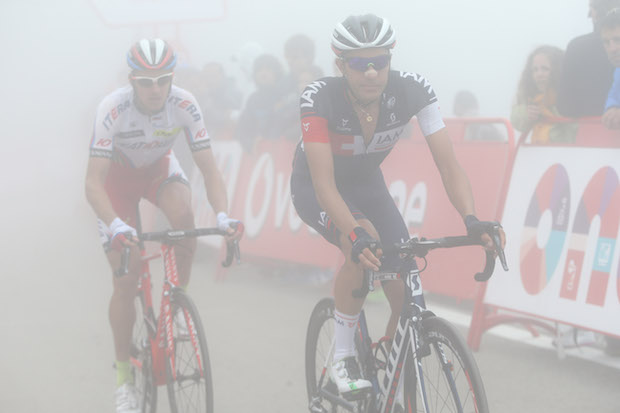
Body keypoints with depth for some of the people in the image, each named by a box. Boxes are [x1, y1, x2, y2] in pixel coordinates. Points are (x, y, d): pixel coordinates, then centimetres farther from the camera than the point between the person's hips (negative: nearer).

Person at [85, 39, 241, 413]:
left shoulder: (185, 104, -27)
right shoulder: (113, 108, -34)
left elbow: (209, 169, -25)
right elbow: (94, 182, -37)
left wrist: (223, 214, -42)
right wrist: (115, 225, -54)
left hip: (160, 169, 2)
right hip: (117, 176, -2)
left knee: (184, 214, -34)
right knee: (126, 280, -8)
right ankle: (124, 375, 9)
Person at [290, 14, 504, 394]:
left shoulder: (412, 90, -26)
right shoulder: (320, 98, -33)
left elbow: (448, 164, -27)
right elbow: (325, 184, -39)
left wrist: (471, 219, -44)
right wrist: (355, 235, -56)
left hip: (367, 183, 4)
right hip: (315, 188, -3)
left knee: (409, 300, -10)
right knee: (363, 245, -36)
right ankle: (343, 357, -16)